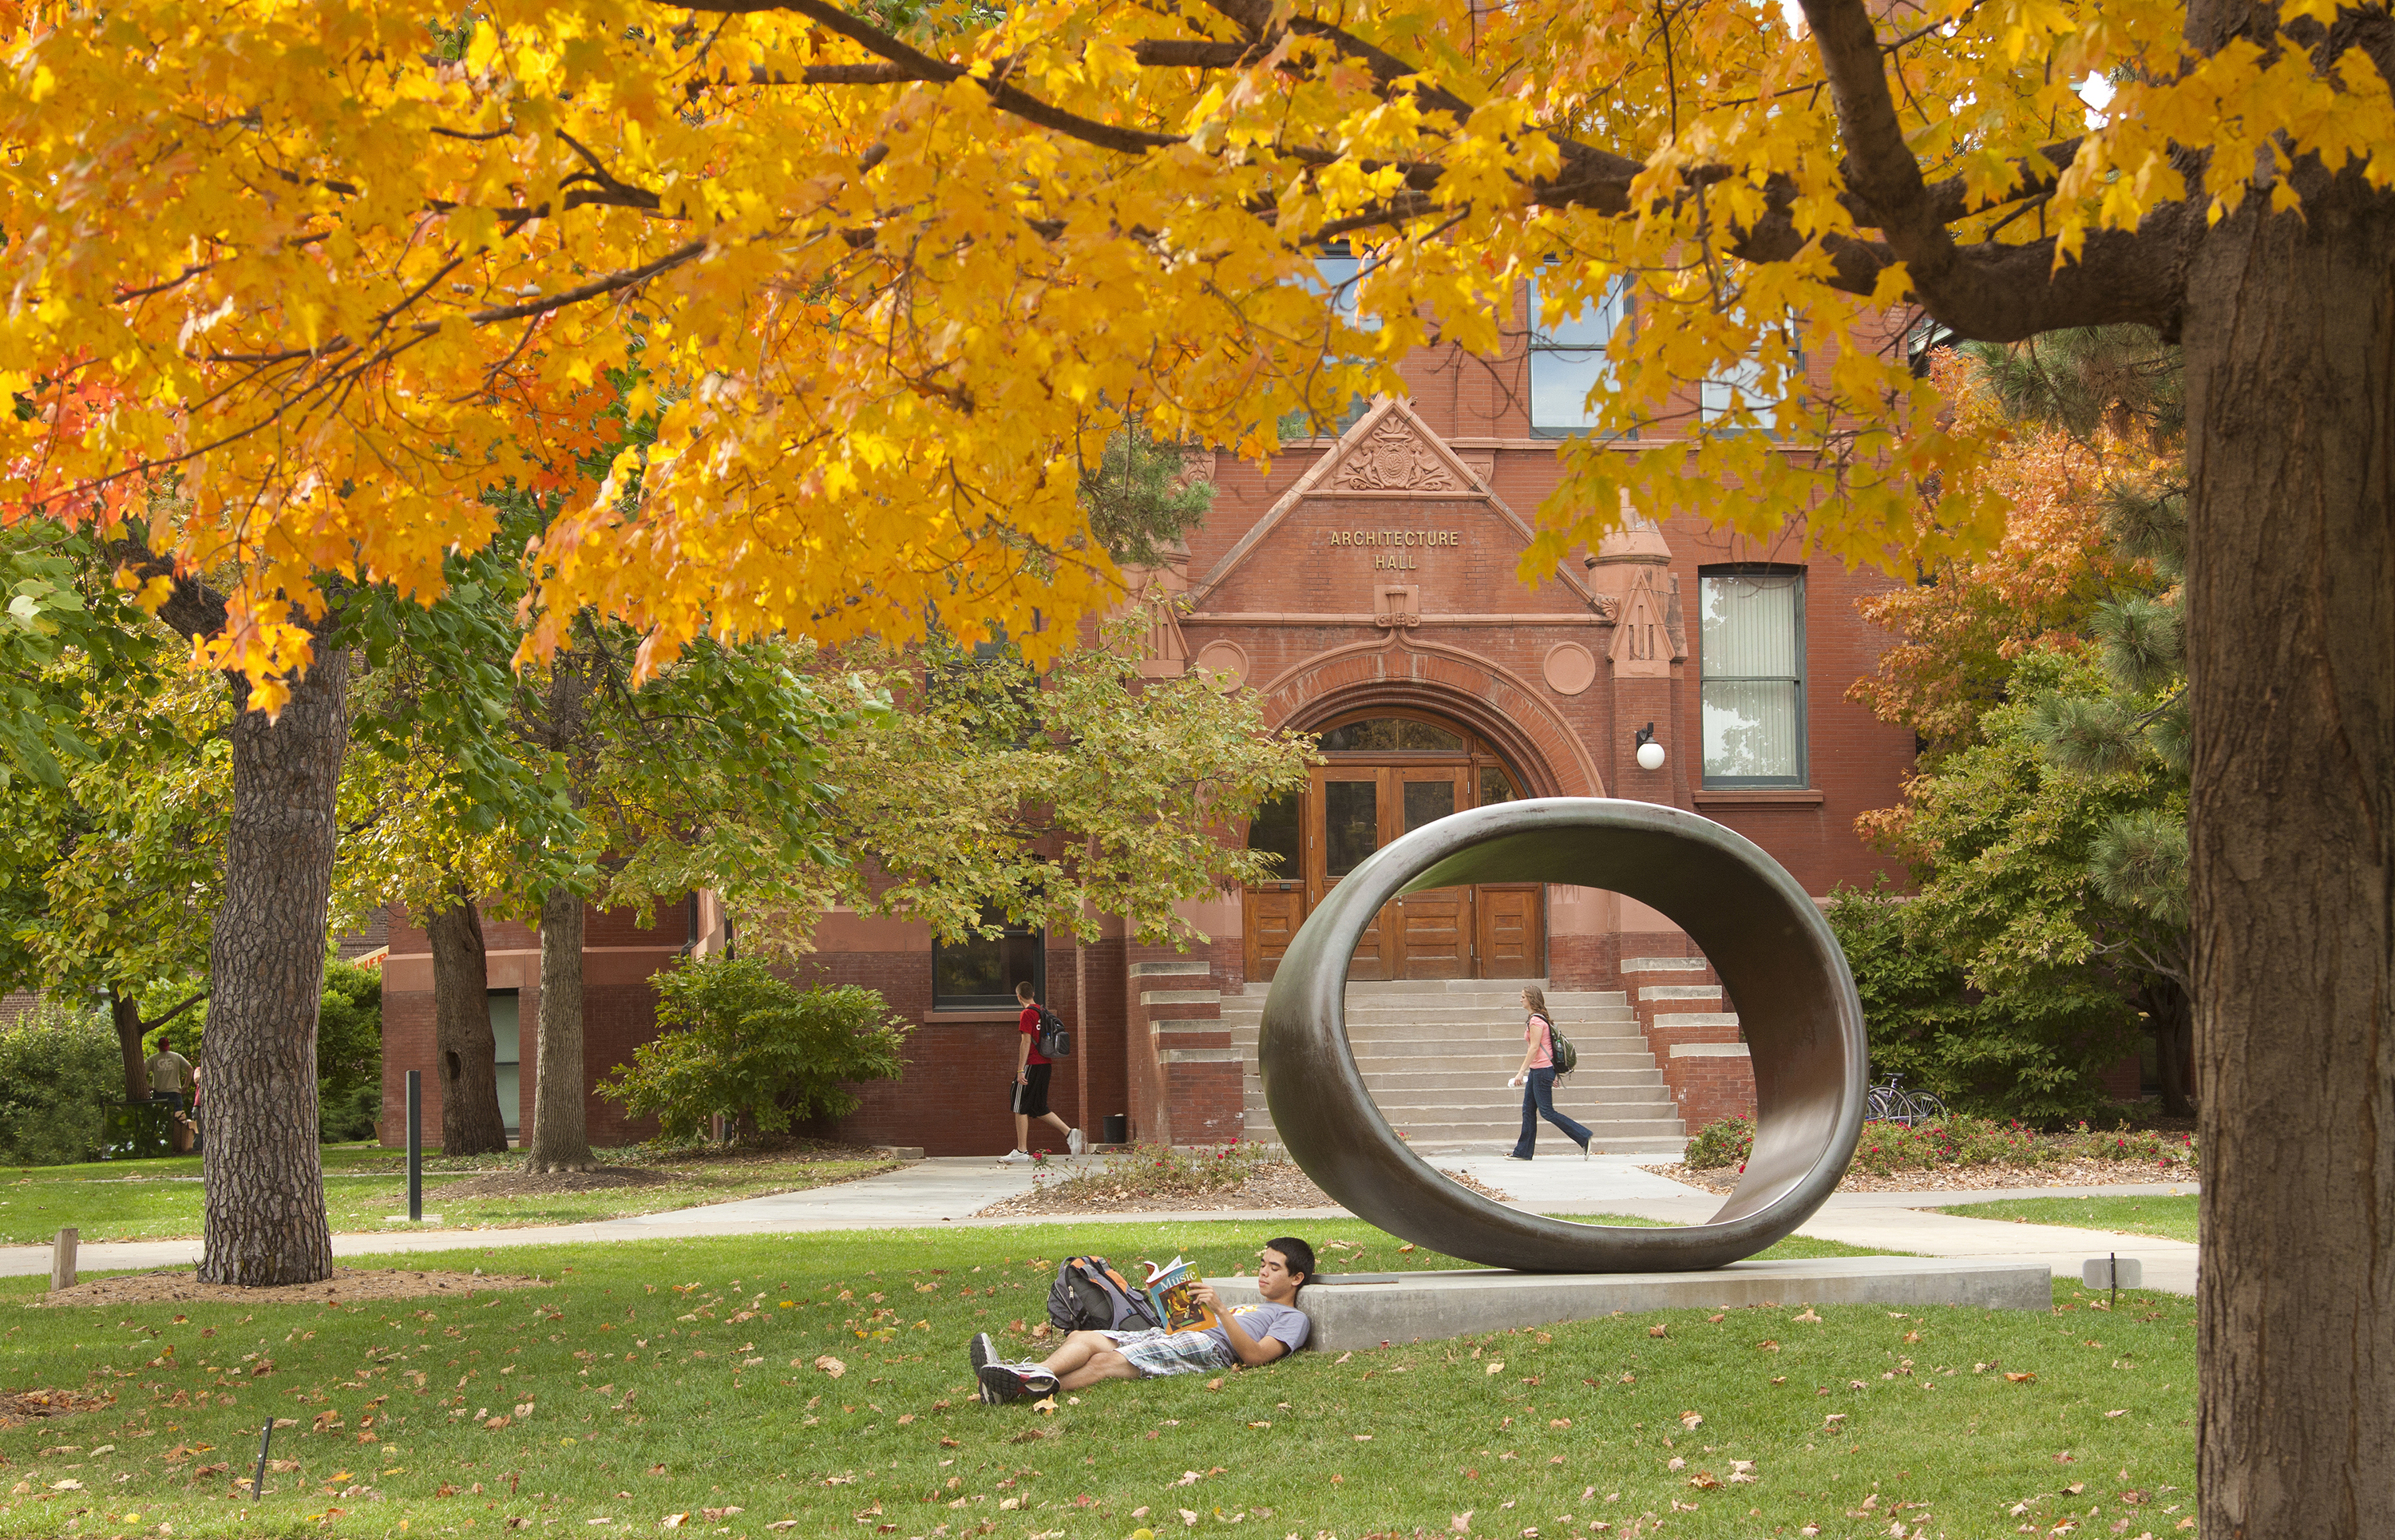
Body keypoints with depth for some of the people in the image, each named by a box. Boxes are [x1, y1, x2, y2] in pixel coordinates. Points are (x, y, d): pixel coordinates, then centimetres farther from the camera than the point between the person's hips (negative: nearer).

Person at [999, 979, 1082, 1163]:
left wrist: (1020, 1070, -17)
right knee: (1039, 1109, 14)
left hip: (1032, 1065, -8)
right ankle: (1069, 1132, -1)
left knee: (1020, 1108, 0)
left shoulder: (1027, 1014, -11)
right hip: (1045, 1064, 8)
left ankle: (1021, 1151, 1)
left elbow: (1026, 1042, -16)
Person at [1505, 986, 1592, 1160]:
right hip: (1537, 1070, 10)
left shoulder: (1536, 1020, -15)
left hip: (1542, 1070, -10)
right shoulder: (1539, 1018, 15)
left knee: (1546, 1111, -6)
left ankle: (1583, 1137, -3)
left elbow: (1534, 1048, -20)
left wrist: (1521, 1072, -20)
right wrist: (1551, 1076, 22)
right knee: (1528, 1110, 10)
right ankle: (1523, 1151, 13)